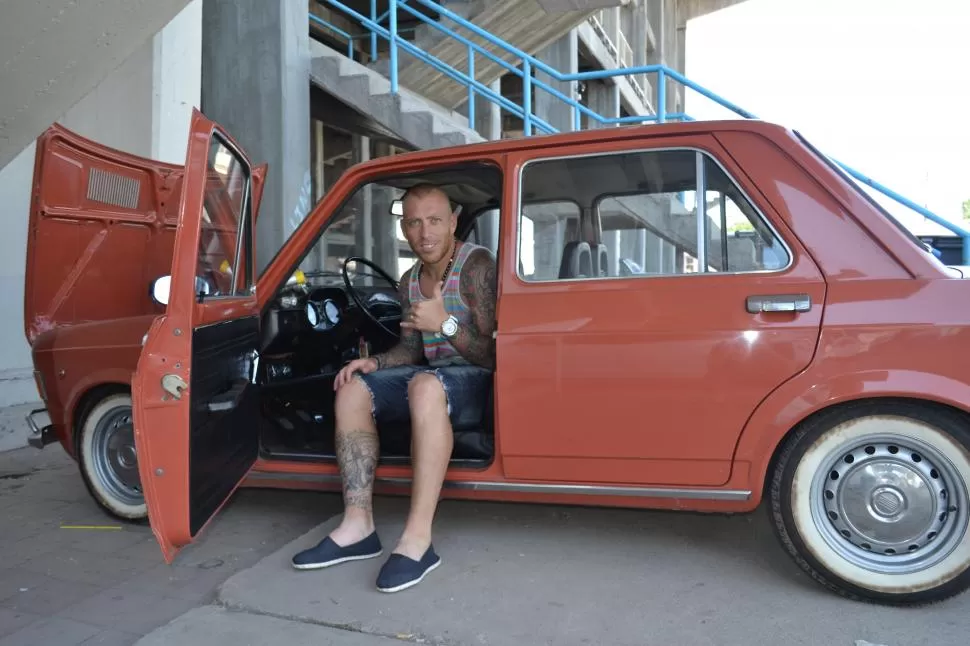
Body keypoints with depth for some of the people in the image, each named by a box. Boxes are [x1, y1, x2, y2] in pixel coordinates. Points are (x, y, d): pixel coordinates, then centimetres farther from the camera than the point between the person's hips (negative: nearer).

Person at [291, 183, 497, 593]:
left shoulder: (475, 266, -14)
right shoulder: (410, 282, 11)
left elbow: (492, 354, -18)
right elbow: (411, 349, 14)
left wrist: (446, 324, -29)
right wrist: (376, 362, -5)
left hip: (475, 376, -8)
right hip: (432, 373, 8)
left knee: (426, 386, -39)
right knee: (352, 390, -8)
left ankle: (417, 540, -38)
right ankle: (358, 526, -12)